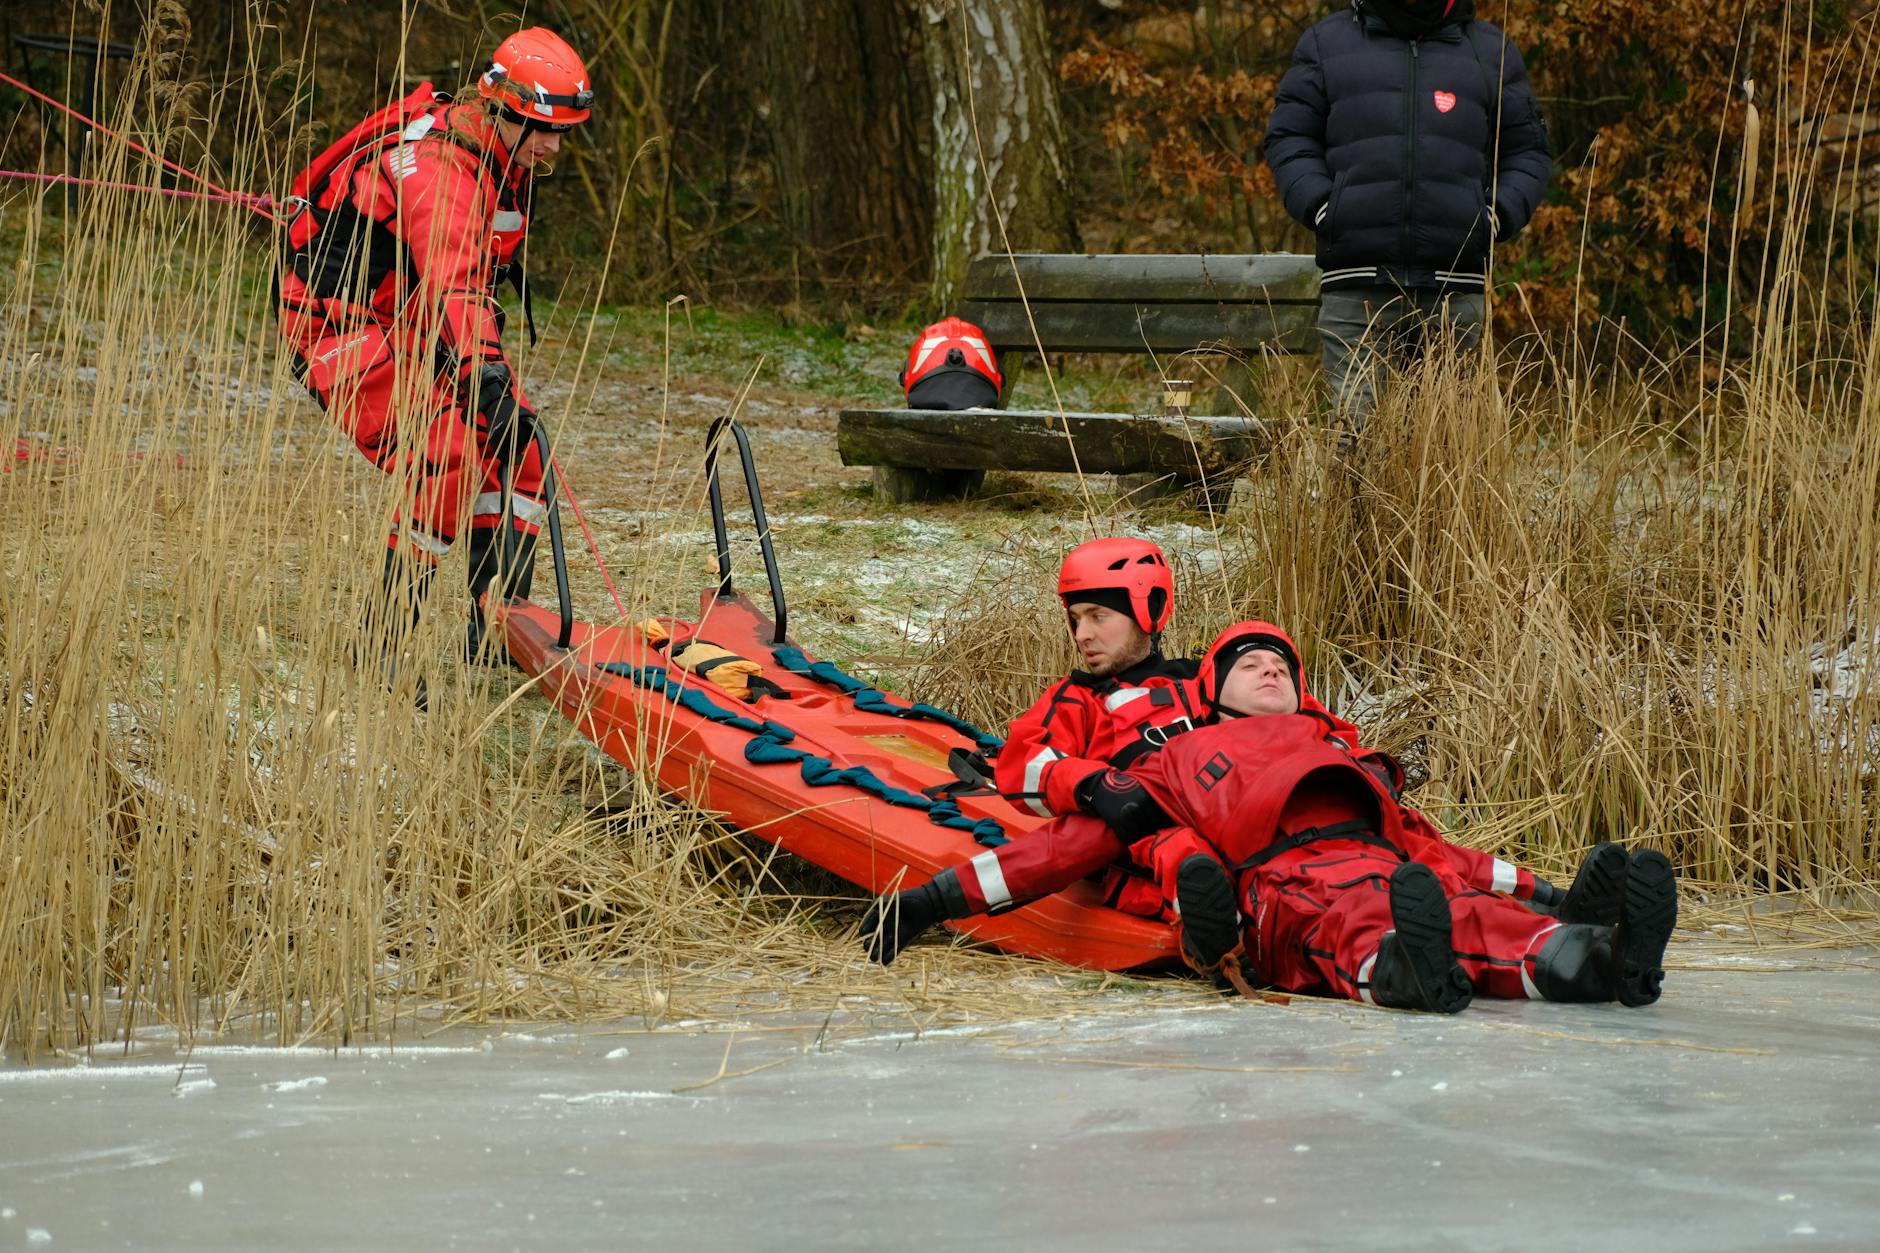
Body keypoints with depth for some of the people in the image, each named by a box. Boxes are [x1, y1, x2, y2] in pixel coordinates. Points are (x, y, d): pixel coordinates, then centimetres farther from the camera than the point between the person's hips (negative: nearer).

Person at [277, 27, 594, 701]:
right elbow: (452, 283, -46)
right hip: (340, 323, -10)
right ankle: (378, 648, -18)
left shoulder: (506, 161, 1)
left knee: (511, 440, -3)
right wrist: (486, 376, -58)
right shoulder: (438, 169, -30)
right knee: (448, 459, -24)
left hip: (413, 324, 10)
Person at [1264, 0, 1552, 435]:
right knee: (1355, 429, -9)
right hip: (1357, 288, -1)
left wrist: (1499, 215, 0)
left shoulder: (1492, 52, 15)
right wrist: (1318, 207, -6)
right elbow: (1289, 139, 12)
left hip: (1454, 289, 1)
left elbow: (1527, 152, 19)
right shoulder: (1326, 44, 13)